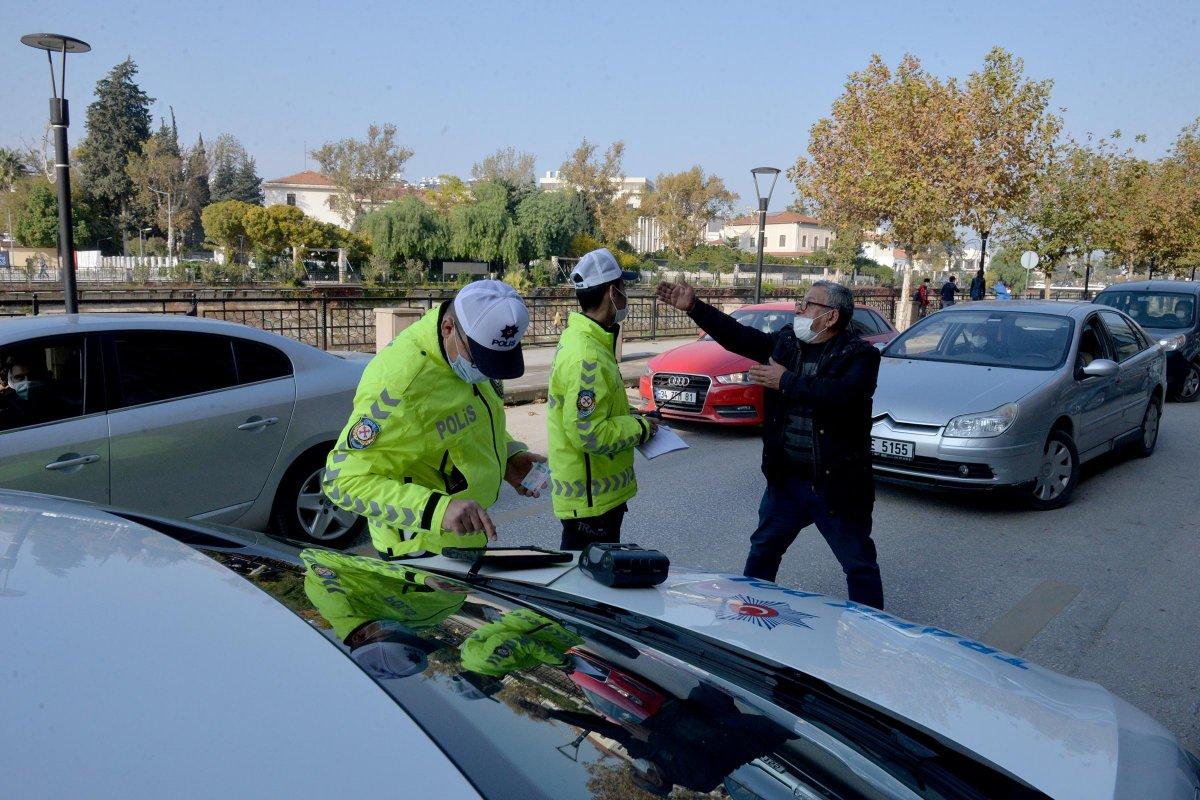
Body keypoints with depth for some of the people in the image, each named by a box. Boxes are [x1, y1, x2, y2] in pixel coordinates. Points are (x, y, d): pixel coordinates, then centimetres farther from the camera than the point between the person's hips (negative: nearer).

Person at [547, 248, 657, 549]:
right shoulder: (586, 359, -25)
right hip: (590, 500, -10)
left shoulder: (581, 339, 8)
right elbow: (589, 435, -27)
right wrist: (640, 427, -14)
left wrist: (631, 416, 9)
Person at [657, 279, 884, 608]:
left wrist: (787, 382, -25)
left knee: (860, 565, 8)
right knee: (762, 550, 20)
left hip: (838, 483, -5)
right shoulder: (786, 341, 5)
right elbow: (738, 336, 9)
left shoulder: (860, 355, -13)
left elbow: (843, 394, -31)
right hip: (785, 478, 6)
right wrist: (693, 306, 4)